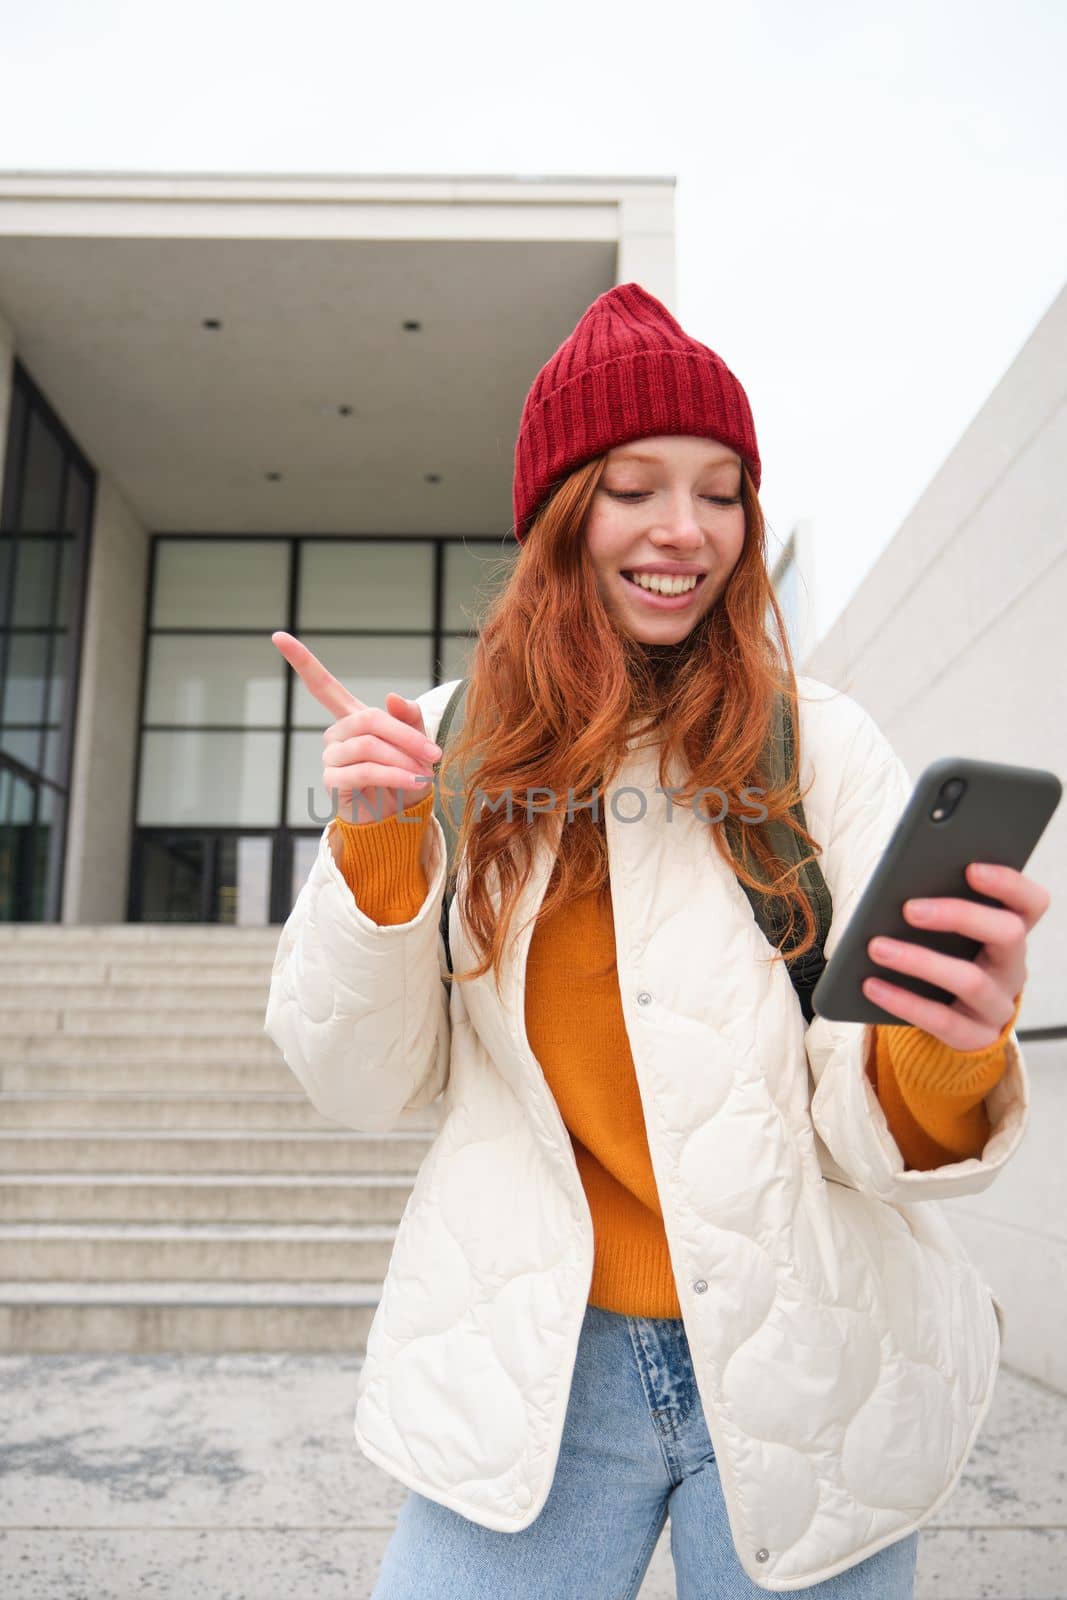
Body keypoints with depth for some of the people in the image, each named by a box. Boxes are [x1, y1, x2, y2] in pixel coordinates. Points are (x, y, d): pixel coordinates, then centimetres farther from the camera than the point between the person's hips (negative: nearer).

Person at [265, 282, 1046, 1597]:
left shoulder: (819, 743, -8)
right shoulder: (461, 748, -3)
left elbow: (866, 1130, -11)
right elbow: (366, 1087, -3)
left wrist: (956, 1053, -33)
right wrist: (374, 849, -17)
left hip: (806, 1372, 0)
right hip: (531, 1370, 1)